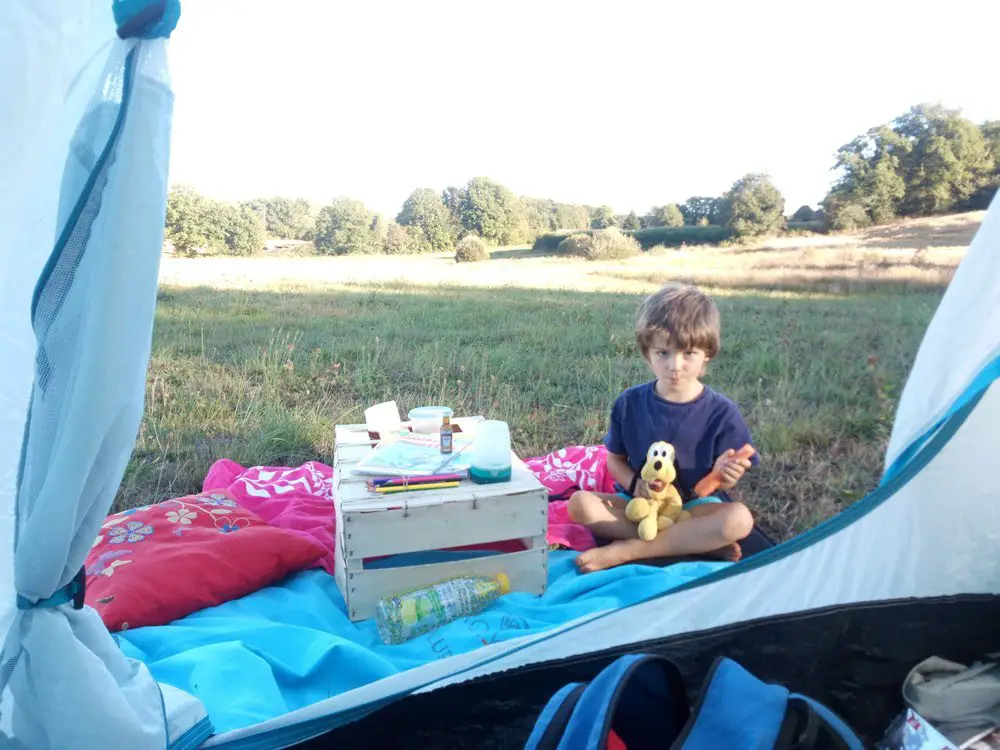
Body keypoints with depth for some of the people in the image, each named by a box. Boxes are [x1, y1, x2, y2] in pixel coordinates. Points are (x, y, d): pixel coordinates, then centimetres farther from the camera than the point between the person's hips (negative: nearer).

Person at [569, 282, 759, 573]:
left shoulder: (722, 413, -10)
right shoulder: (629, 404, -5)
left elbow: (720, 484, -4)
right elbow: (615, 459, 6)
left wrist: (723, 475, -28)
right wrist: (634, 484, -16)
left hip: (696, 506, -1)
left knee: (739, 519, -32)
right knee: (579, 504, -24)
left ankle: (625, 551, -24)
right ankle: (700, 544, -21)